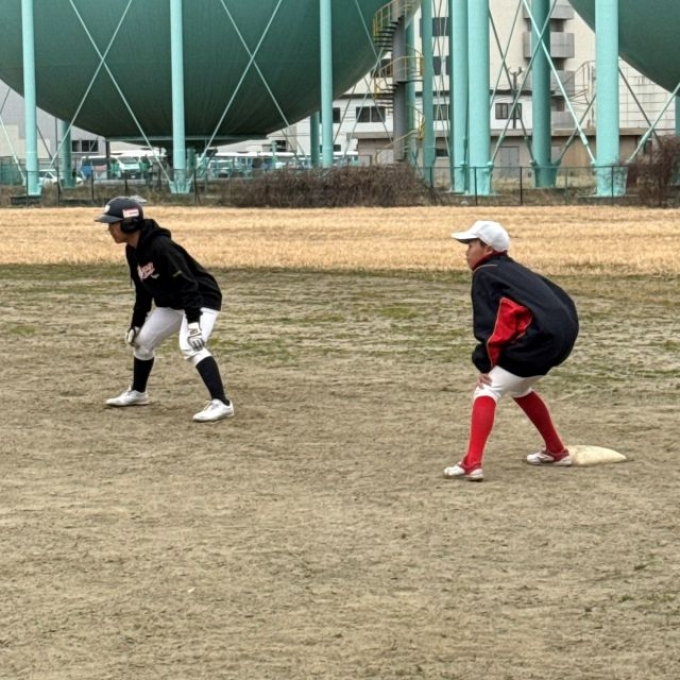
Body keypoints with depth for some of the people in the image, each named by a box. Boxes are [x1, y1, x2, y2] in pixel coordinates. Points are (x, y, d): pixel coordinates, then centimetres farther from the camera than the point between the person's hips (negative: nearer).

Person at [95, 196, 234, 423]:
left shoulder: (160, 247, -29)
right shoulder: (133, 251, 0)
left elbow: (188, 285, -32)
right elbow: (143, 291, 14)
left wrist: (193, 322, -38)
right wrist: (136, 323, 16)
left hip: (201, 300, -10)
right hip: (171, 303, 10)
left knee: (190, 346, -31)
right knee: (142, 341, 18)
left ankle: (221, 403, -34)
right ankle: (138, 392, 40)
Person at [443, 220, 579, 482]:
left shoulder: (484, 274, 1)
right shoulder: (515, 270, 26)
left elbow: (488, 323, -9)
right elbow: (560, 298, 23)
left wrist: (486, 363, -5)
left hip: (539, 337, -9)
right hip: (563, 334, 9)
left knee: (487, 389, -8)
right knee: (518, 387, 31)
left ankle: (472, 463, -23)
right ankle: (557, 451, 38)